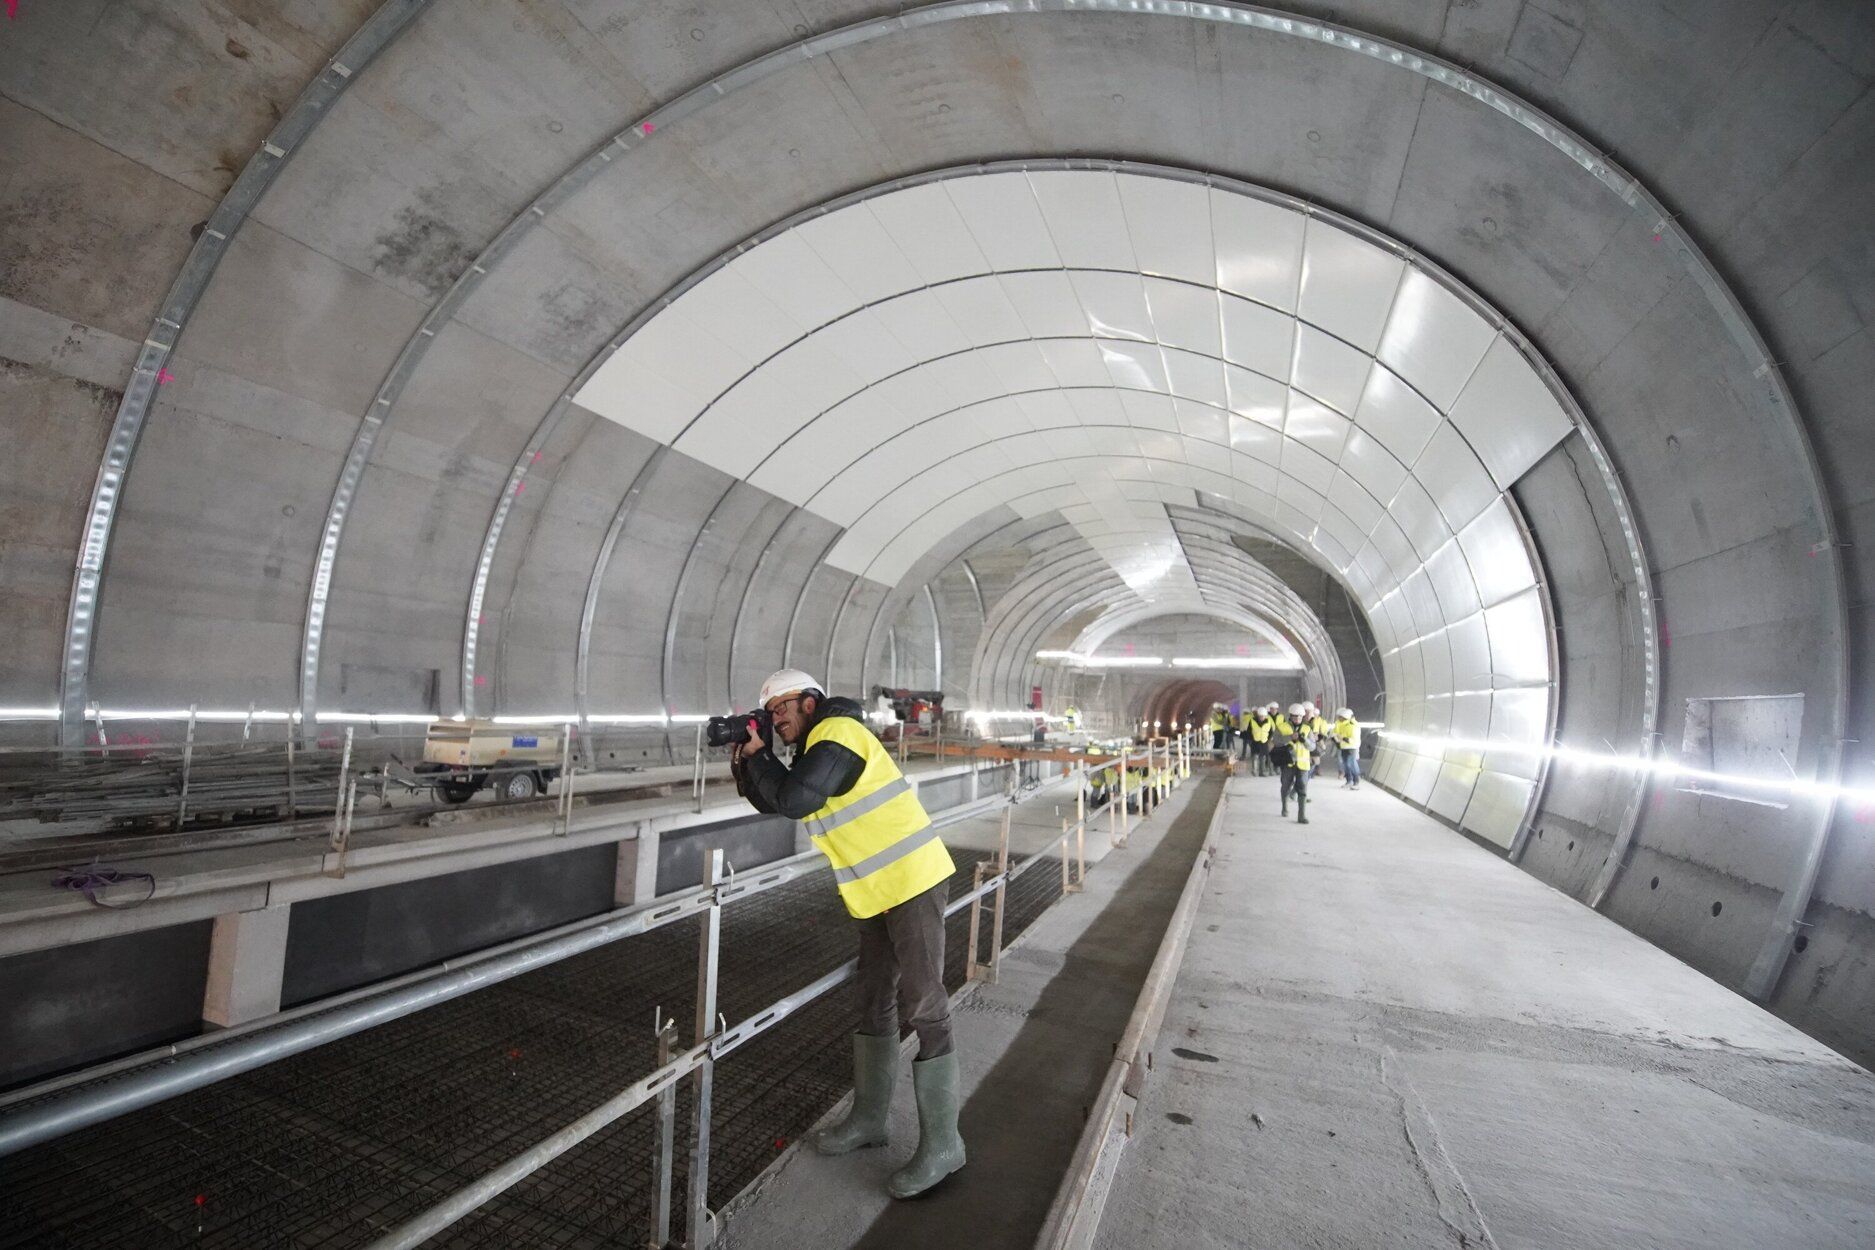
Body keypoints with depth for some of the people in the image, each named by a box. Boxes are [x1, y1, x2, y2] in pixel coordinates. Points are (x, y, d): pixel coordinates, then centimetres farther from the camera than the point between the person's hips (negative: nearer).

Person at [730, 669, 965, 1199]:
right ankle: (868, 1118, 34)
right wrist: (745, 763, 1)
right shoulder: (812, 747, 12)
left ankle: (940, 1144, 9)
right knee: (875, 1002, 18)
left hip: (913, 880, -10)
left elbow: (792, 801, -26)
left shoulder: (837, 734, -17)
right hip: (878, 890, 10)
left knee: (921, 1007, -3)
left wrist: (757, 755, -10)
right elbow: (772, 802, 16)